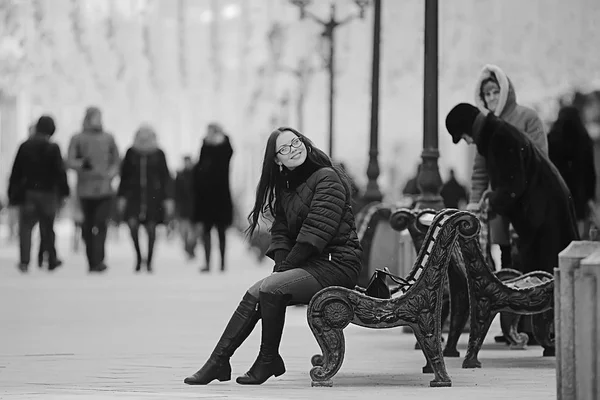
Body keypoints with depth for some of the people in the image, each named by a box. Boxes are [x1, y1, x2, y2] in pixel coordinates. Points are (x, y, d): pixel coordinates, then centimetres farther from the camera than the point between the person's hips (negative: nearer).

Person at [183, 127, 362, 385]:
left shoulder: (328, 178, -9)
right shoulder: (285, 187, 17)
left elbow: (317, 230, -16)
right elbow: (281, 231, 14)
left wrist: (287, 266, -15)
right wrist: (281, 264, -5)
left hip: (336, 264, -8)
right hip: (308, 264, 8)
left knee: (271, 289, -25)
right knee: (254, 294, -10)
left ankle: (269, 360, -10)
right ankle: (218, 362, -10)